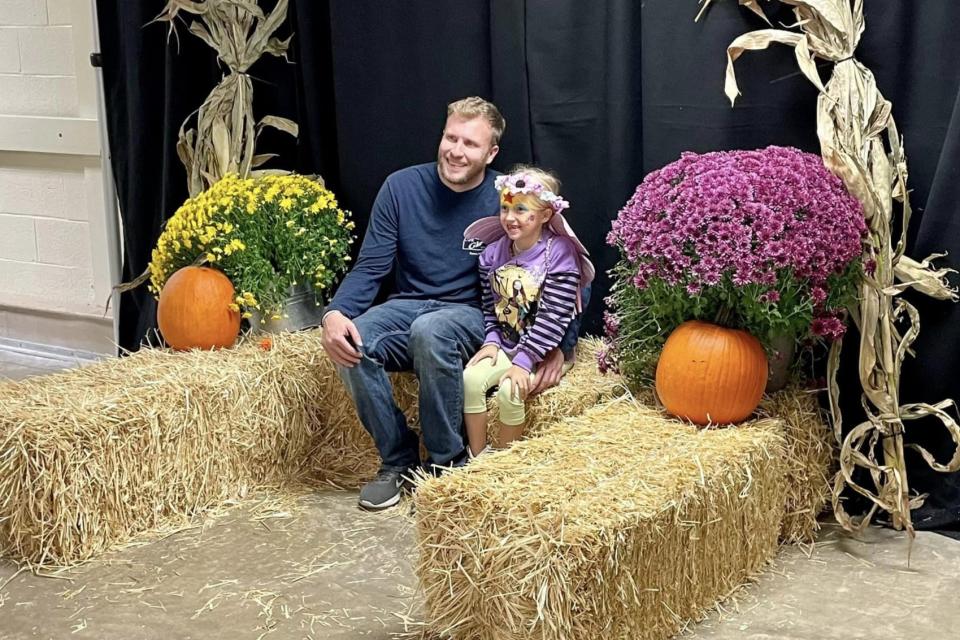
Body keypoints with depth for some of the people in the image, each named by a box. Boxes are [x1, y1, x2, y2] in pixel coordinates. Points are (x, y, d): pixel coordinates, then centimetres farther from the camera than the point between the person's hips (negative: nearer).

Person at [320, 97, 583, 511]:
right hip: (407, 307, 3)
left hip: (471, 316, -3)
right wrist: (334, 313, -23)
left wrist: (561, 345, -18)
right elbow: (371, 267, -3)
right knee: (349, 343, -29)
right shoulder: (402, 187, -3)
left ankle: (448, 462, -18)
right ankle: (398, 459, -9)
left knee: (430, 331, -38)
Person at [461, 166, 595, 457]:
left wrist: (524, 360, -23)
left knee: (509, 390, -27)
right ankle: (477, 457, -8)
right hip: (505, 344, 5)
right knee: (470, 378, -21)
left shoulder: (559, 253, -15)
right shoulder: (494, 252, 3)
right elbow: (489, 304, 8)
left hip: (545, 350, -5)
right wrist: (491, 341, -8)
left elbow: (554, 317, -19)